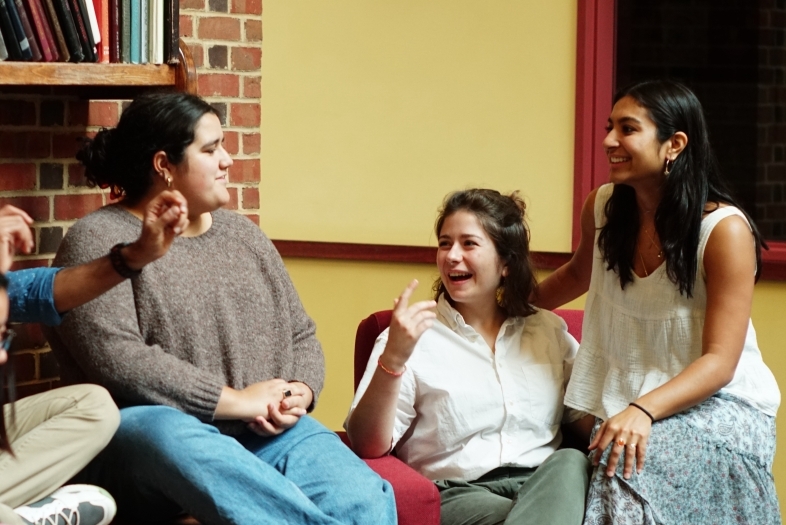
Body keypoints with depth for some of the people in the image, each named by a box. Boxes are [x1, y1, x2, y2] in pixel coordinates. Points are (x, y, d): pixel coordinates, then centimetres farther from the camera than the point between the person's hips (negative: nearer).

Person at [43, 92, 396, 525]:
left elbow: (301, 336, 21)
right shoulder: (98, 242, 0)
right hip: (142, 439, -4)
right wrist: (235, 401, -14)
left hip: (265, 432, 4)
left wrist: (300, 393, -2)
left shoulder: (243, 234, 19)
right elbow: (116, 360, -14)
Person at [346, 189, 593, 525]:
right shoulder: (413, 336, 5)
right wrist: (393, 359, -21)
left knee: (572, 461, -30)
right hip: (459, 494, -4)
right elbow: (368, 447, -5)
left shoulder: (550, 331, 18)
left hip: (545, 485, 5)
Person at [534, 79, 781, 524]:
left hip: (720, 403, -4)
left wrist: (643, 411, -31)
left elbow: (719, 361, -17)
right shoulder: (603, 207, 0)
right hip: (635, 405, 5)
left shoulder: (725, 229, -15)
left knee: (629, 470, -33)